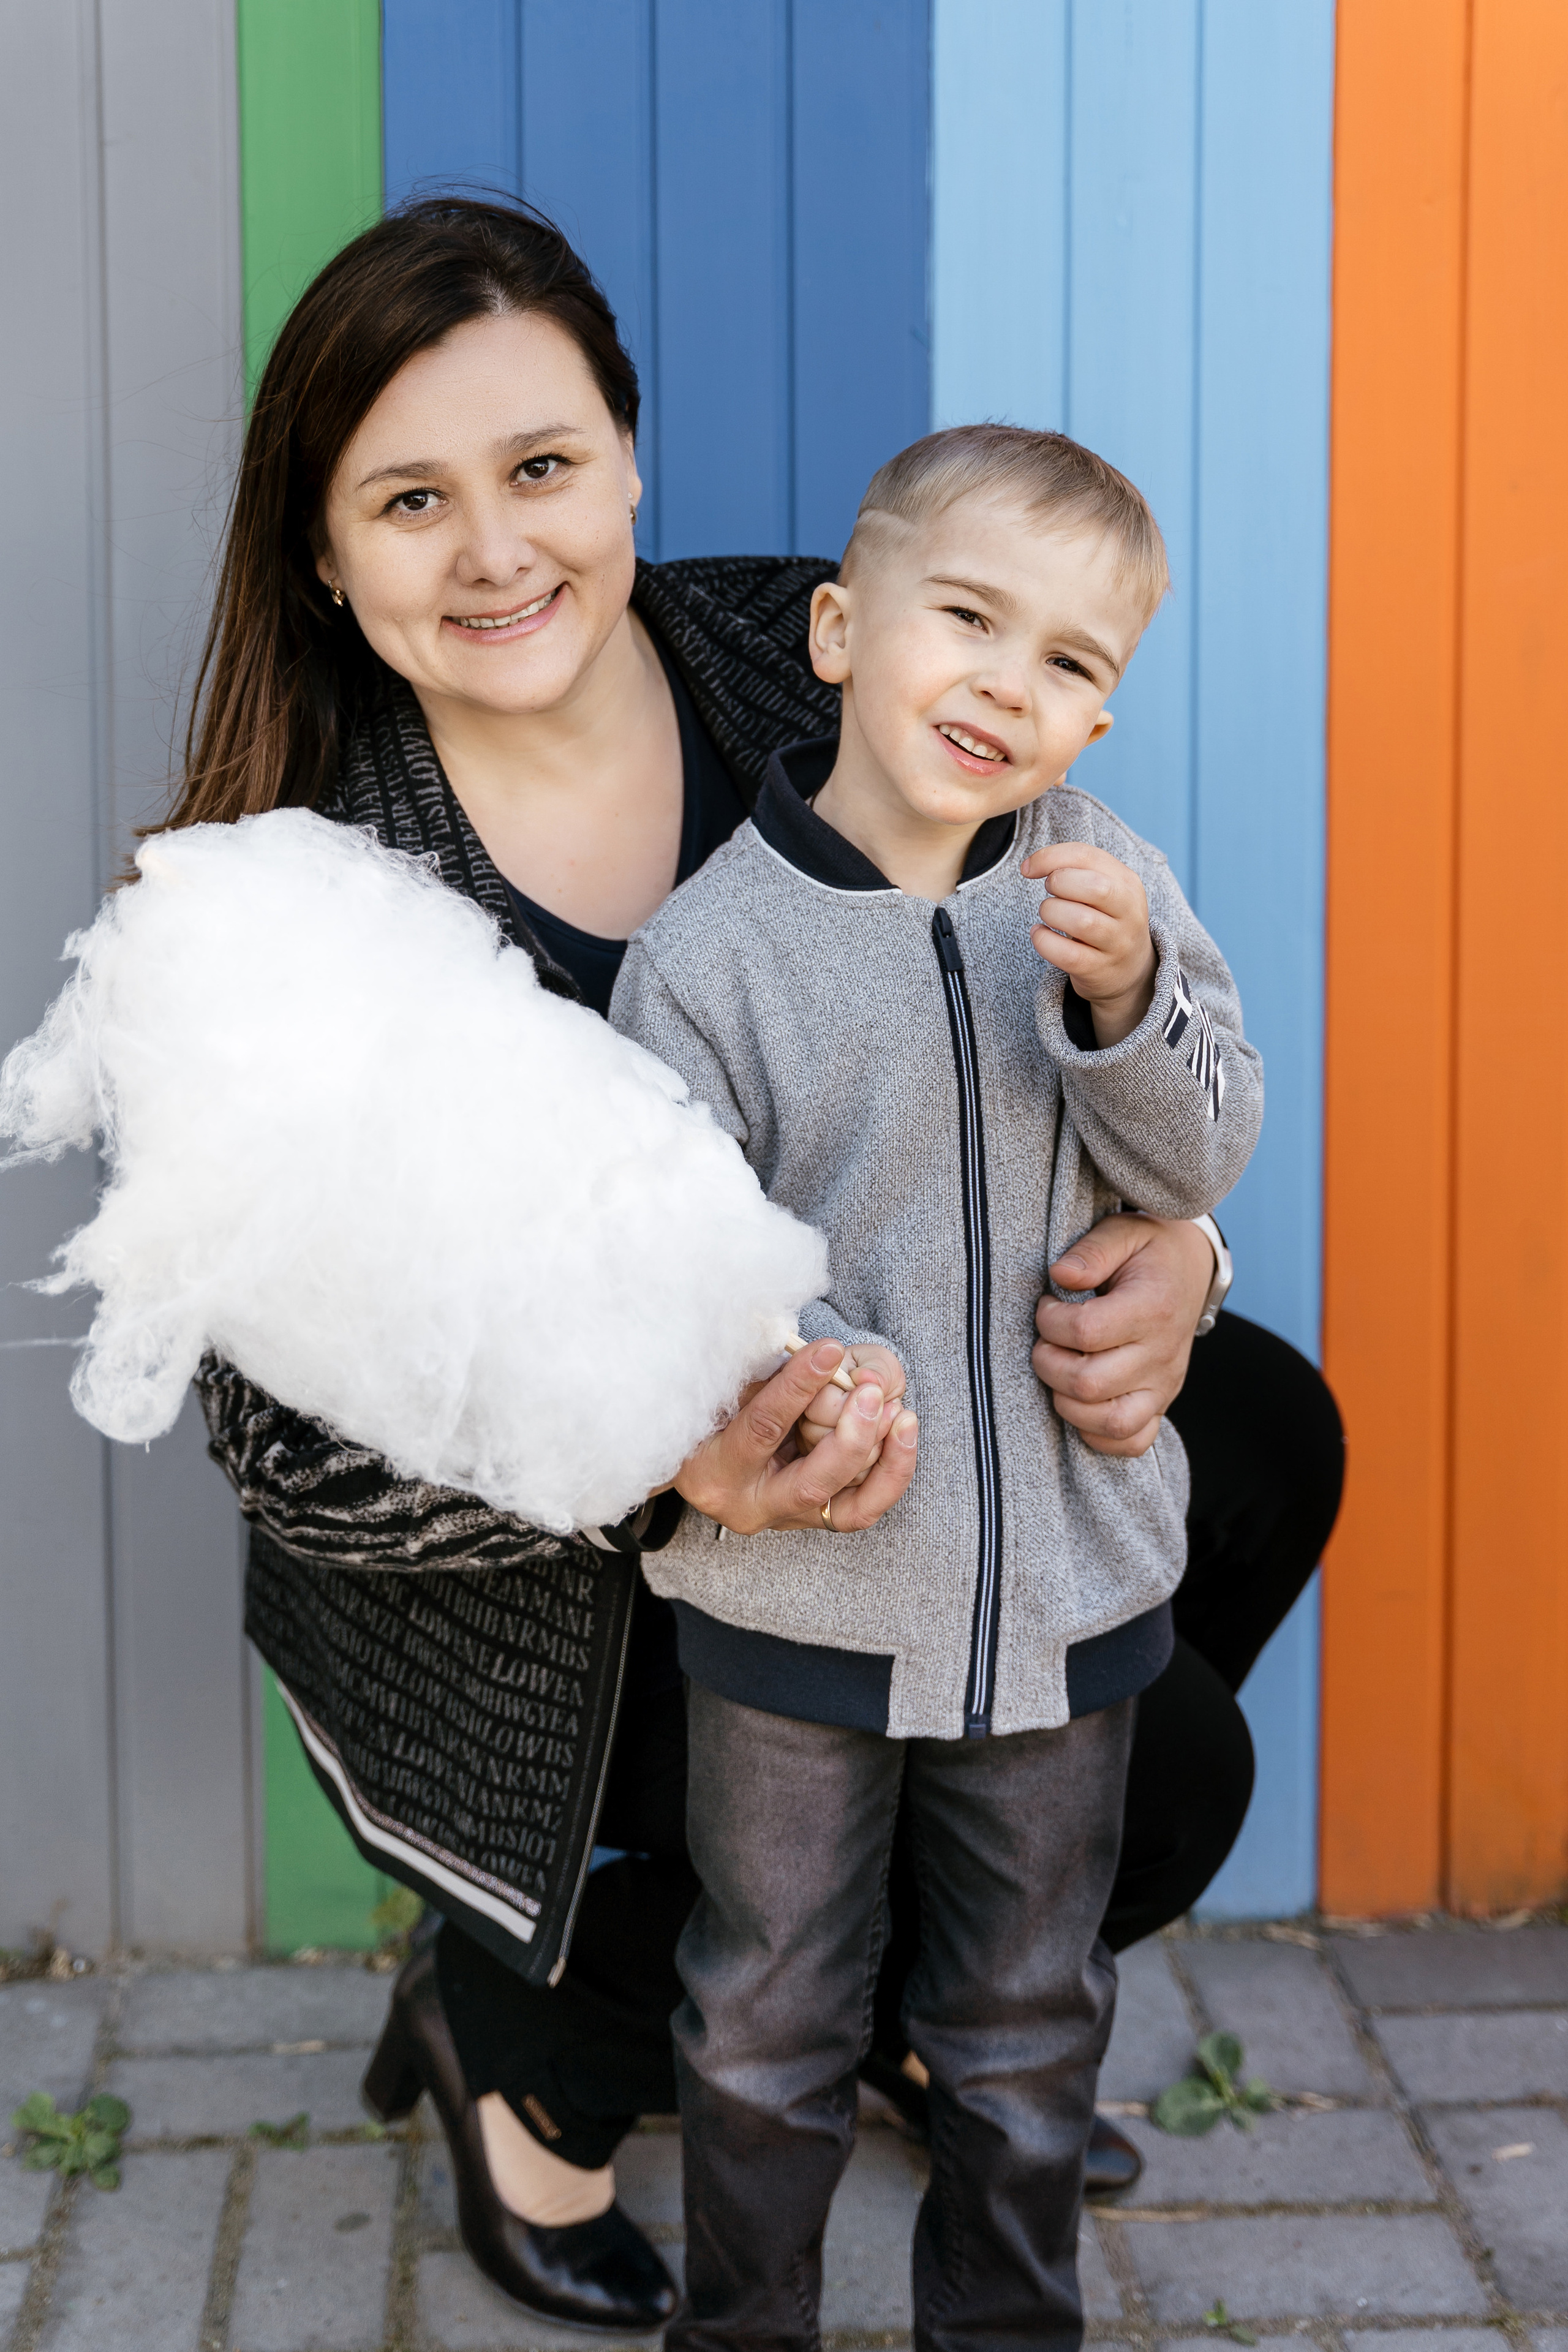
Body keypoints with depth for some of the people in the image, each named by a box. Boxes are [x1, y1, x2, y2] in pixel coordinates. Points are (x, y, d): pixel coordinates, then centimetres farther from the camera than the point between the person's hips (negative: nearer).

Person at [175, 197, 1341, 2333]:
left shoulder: (812, 671, -13)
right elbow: (287, 1433, -23)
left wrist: (1171, 1240, -27)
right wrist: (669, 1467, -39)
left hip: (870, 1385, 6)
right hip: (546, 1569, -6)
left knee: (1264, 1438, -1)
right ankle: (528, 2050, 10)